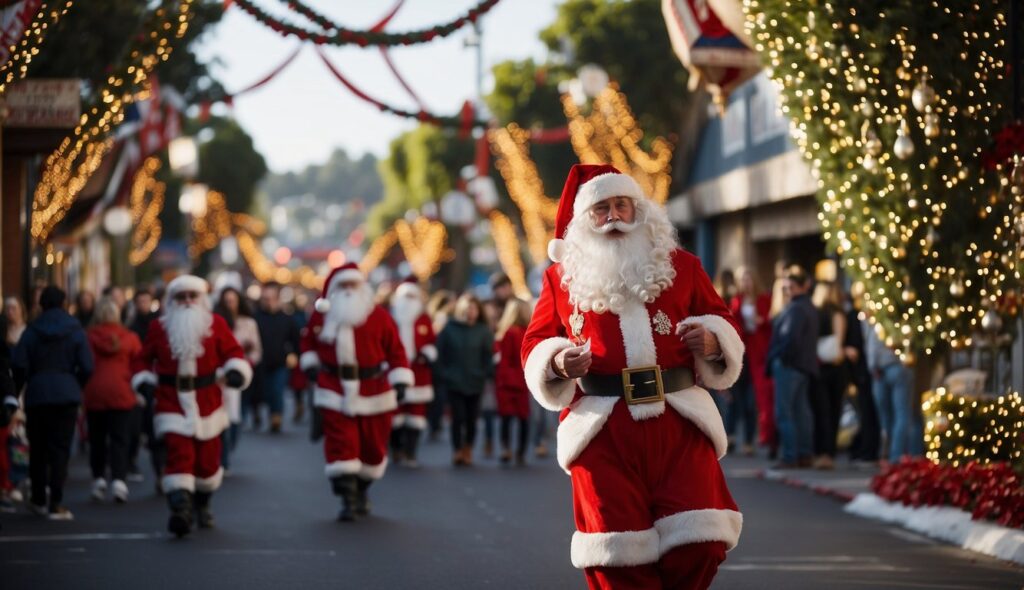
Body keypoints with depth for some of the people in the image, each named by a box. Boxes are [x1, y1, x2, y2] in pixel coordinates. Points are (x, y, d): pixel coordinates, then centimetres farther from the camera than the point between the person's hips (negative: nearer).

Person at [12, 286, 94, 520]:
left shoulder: (32, 331, -1)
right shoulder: (76, 331, 0)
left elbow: (19, 364, -9)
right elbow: (87, 367, -5)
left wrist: (19, 388, 8)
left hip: (37, 395, 1)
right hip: (66, 395, -1)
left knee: (38, 448, 13)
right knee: (60, 449, 1)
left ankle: (38, 500, 21)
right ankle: (55, 504, -6)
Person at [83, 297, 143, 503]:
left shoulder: (88, 337, -1)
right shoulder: (129, 337, 0)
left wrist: (80, 393, 11)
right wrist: (138, 393, 19)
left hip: (94, 393, 0)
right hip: (121, 394, 0)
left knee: (97, 439, 14)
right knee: (120, 440, -1)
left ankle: (99, 478, 11)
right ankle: (118, 480, -14)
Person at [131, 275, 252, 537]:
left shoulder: (215, 324, 2)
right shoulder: (159, 327, 3)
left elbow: (233, 352, 4)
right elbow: (144, 358, 12)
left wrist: (235, 371, -16)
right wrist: (144, 381, -4)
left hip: (208, 405, 1)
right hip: (172, 405, -1)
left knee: (207, 460, 10)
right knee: (179, 455, -18)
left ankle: (202, 505, 36)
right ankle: (180, 508, -26)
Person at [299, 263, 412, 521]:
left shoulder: (379, 316, -4)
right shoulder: (322, 315, 1)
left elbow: (395, 350, -3)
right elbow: (309, 340, 19)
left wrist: (400, 381, -10)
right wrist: (310, 363, 6)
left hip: (374, 392, 0)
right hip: (335, 392, 0)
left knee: (372, 446, 10)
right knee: (341, 445, -9)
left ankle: (361, 491, 33)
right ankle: (347, 500, -6)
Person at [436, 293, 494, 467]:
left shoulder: (483, 331, 1)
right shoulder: (449, 329, -2)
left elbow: (488, 355, 2)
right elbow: (441, 354, 2)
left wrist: (484, 374, -7)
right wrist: (444, 374, -3)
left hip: (475, 383, 1)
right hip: (454, 382, -1)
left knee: (471, 419, 6)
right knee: (458, 417, -7)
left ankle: (467, 451, 21)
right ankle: (457, 451, -1)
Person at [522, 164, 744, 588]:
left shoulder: (680, 265, 11)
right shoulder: (561, 277, 10)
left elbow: (723, 322, 15)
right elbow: (535, 345, 10)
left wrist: (712, 340, -7)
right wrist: (557, 363, -12)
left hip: (678, 419, 1)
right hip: (601, 426, -1)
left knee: (699, 540, -6)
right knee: (616, 553, 0)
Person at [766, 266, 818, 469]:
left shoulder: (795, 308, -17)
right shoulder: (810, 307, 13)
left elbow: (790, 338, -25)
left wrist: (777, 356, -12)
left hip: (788, 366, -10)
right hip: (805, 366, 10)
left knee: (784, 413, -6)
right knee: (801, 411, 12)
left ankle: (789, 457, -6)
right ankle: (804, 455, 15)